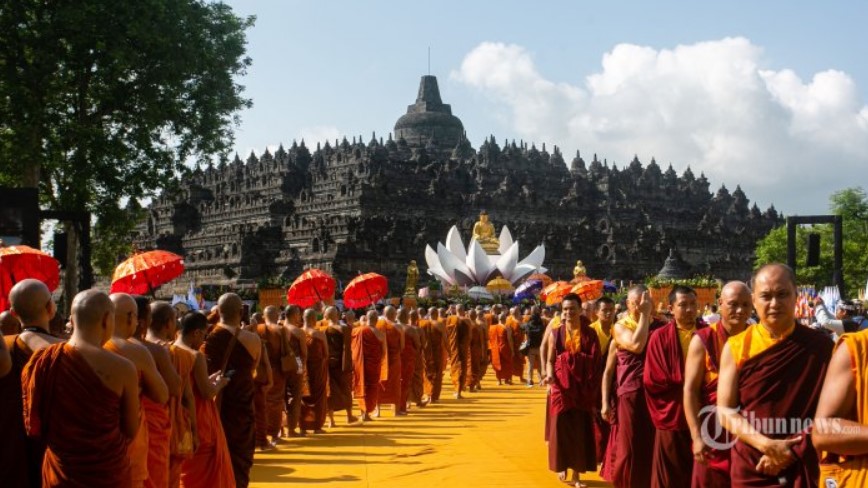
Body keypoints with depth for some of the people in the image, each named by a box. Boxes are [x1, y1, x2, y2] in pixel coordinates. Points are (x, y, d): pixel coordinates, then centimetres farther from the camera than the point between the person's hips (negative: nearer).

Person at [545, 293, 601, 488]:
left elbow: (596, 363, -1)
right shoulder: (556, 333, 3)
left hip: (583, 388, 0)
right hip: (561, 387, 0)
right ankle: (562, 467, 22)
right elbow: (550, 360, 2)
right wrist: (549, 375, -19)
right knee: (561, 428, 3)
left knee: (581, 430, 2)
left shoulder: (590, 333, 1)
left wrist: (594, 390, -6)